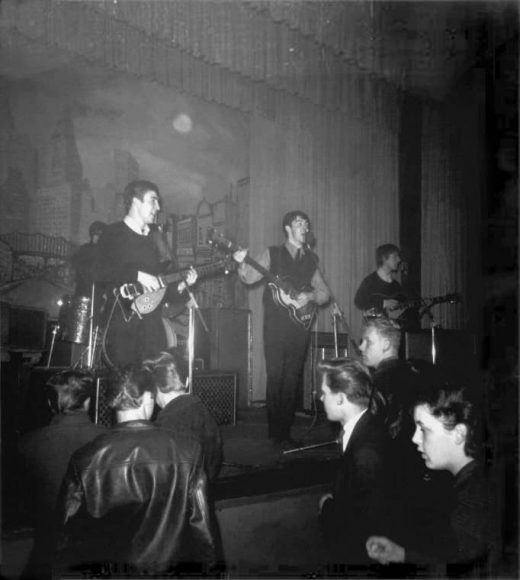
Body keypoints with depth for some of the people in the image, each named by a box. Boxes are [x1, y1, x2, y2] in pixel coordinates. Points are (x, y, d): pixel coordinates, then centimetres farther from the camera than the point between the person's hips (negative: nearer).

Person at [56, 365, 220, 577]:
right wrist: (206, 567, 5)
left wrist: (72, 570, 10)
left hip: (106, 567, 1)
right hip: (171, 565, 0)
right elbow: (202, 523, -8)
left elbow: (71, 531, -4)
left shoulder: (85, 458, -13)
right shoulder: (186, 451, -14)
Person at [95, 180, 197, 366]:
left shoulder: (150, 240, 23)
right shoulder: (114, 234, 2)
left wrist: (179, 286, 7)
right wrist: (138, 275, -17)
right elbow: (99, 272, -14)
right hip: (123, 319, -6)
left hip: (151, 321, 6)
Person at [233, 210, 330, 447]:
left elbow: (325, 292, 14)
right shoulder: (273, 254, 6)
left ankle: (285, 431, 13)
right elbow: (250, 277, -3)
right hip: (276, 324, -3)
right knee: (275, 376, -7)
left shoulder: (310, 259, 16)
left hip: (300, 324, 4)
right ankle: (275, 431, 1)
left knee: (293, 379, 4)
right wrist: (243, 263, -22)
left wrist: (309, 296, -6)